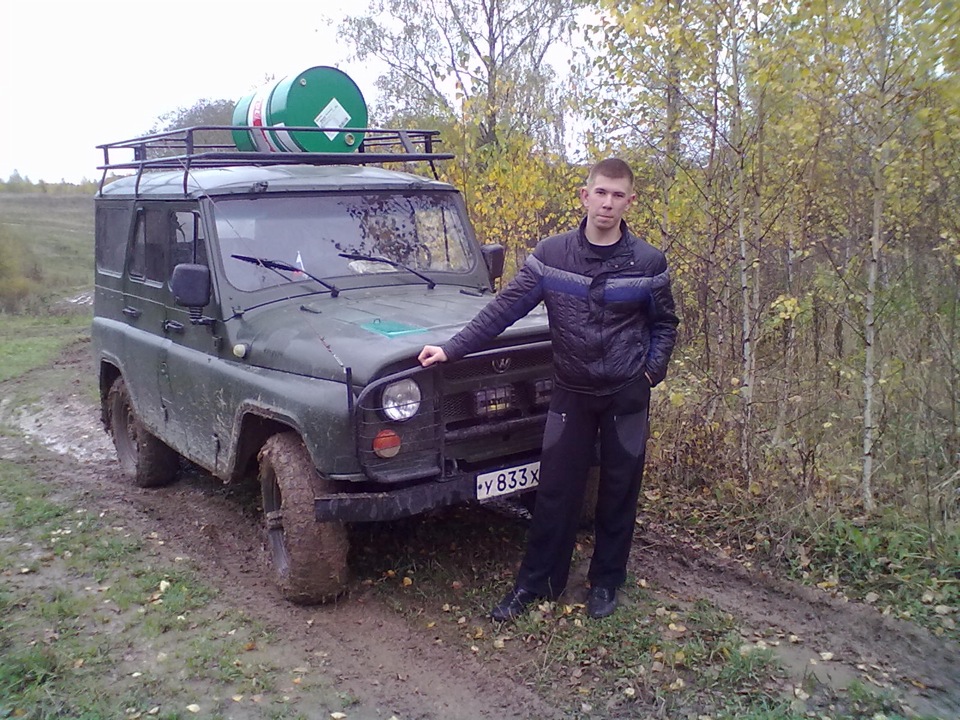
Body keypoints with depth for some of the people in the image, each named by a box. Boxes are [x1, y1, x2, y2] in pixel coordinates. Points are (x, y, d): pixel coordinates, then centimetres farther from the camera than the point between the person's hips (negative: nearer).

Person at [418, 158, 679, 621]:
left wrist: (650, 373, -5)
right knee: (555, 491, 5)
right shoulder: (550, 254, -6)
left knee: (619, 491, 10)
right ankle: (534, 583, 20)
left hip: (627, 395, 0)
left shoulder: (648, 262, -6)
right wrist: (451, 349, -13)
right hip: (571, 392, 0)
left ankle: (606, 582, 28)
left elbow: (664, 324, 7)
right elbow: (504, 309, -7)